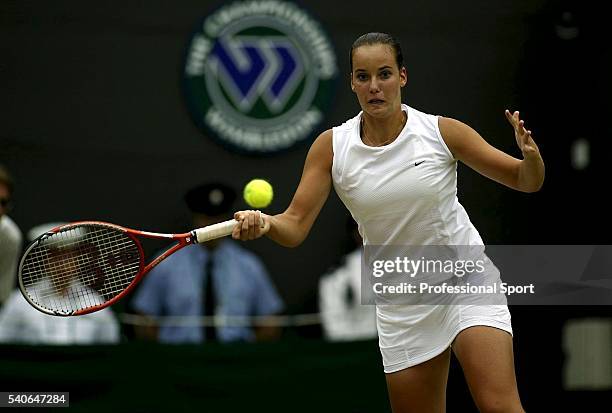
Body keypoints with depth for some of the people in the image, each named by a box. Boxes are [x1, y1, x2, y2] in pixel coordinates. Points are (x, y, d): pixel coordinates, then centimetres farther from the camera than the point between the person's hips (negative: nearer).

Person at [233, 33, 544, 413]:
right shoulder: (331, 147, -6)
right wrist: (265, 223, -31)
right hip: (401, 306, 3)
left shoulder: (442, 132, -11)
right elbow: (295, 226, -9)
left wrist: (531, 155, -27)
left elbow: (527, 182, -5)